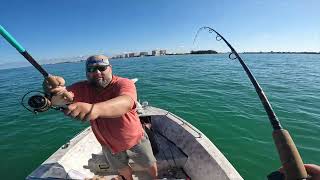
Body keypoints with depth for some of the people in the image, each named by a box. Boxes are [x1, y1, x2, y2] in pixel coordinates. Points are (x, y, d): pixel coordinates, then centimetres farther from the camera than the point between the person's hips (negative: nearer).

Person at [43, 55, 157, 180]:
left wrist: (95, 108, -66)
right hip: (109, 146, 4)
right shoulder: (83, 88, -13)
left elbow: (125, 103, -49)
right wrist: (57, 91, -54)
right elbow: (65, 96, -30)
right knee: (122, 169, 32)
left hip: (135, 140, -3)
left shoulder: (124, 84, -28)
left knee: (150, 164, 23)